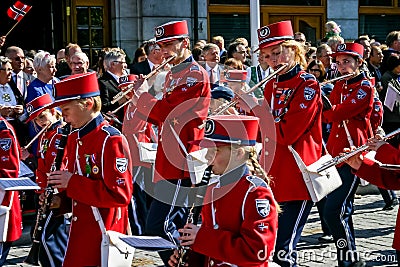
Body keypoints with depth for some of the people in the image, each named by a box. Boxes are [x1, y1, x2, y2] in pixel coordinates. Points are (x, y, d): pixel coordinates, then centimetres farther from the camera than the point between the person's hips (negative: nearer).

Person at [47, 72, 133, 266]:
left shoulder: (111, 140, -16)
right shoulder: (74, 138, 11)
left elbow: (120, 194, -22)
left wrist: (72, 183, -21)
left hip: (104, 234, -8)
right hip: (80, 233, 8)